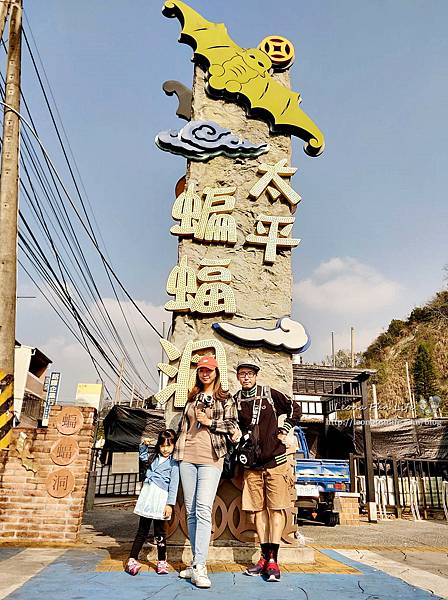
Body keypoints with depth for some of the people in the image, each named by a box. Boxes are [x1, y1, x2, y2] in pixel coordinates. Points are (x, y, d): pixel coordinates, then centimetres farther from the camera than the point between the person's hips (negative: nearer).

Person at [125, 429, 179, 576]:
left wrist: (170, 504, -14)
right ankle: (132, 559, 12)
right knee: (142, 530, 9)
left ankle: (162, 561, 19)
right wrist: (144, 445, 12)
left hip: (161, 498, -5)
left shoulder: (173, 463, -6)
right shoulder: (154, 457, 11)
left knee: (159, 532, 5)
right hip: (147, 495, 5)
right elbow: (143, 456, 30)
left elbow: (174, 485, -9)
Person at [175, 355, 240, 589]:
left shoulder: (225, 399, 6)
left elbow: (232, 426, 0)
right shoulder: (192, 397, 19)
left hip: (210, 458, -5)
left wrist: (210, 422, -8)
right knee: (190, 511, 6)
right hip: (187, 457, 5)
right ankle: (197, 562, 15)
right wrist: (178, 450, 22)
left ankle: (199, 567, -15)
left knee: (203, 509, -15)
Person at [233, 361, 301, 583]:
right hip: (252, 464, 3)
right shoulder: (235, 401, 3)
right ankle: (265, 557, 15)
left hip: (275, 460, -2)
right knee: (258, 509, 6)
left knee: (275, 509, -2)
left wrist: (284, 430, 2)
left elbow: (295, 409, 8)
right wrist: (234, 437, -4)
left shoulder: (270, 394, -2)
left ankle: (273, 559, 1)